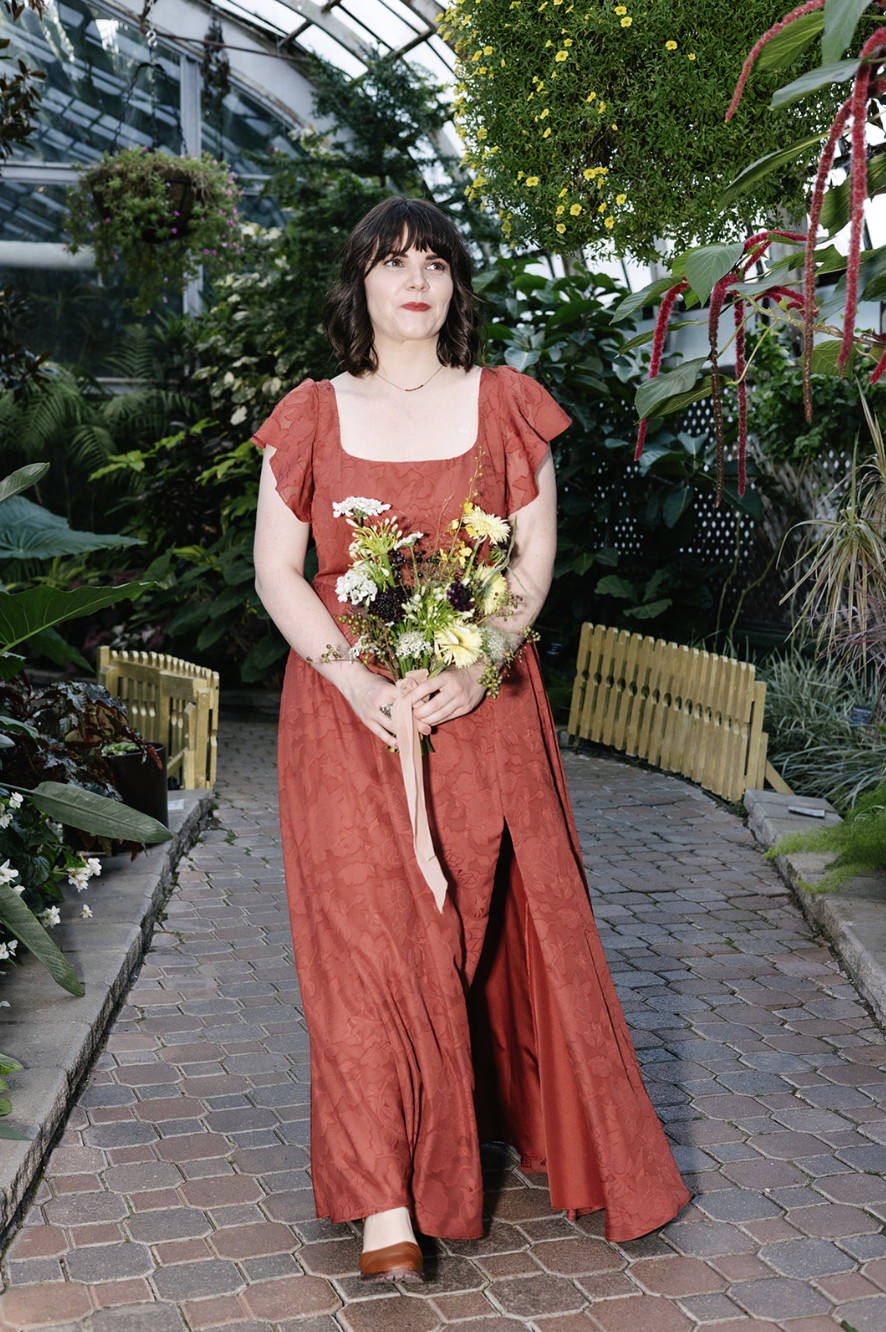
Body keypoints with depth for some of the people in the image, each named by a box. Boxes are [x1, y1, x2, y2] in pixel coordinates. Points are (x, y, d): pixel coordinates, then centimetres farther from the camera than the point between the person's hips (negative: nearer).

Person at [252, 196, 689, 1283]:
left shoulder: (505, 406, 6)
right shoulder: (313, 416, 5)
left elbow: (536, 558, 3)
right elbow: (275, 570, 3)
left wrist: (475, 664, -13)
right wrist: (351, 676, -13)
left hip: (481, 700, 1)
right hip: (346, 705, 0)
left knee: (496, 924, 5)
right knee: (364, 930, -7)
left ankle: (525, 1126, 28)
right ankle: (385, 1208, -2)